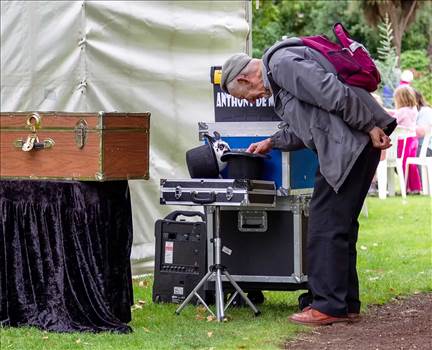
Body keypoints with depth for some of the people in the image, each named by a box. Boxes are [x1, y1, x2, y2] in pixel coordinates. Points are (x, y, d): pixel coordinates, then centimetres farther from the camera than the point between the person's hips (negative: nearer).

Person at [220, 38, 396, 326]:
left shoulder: (283, 64, -13)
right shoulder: (278, 75, 21)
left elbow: (337, 95, -21)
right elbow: (304, 127, 28)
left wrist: (370, 128, -17)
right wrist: (272, 143, 31)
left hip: (352, 143, -10)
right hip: (347, 148, 10)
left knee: (326, 225, -6)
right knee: (341, 224, 14)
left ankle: (330, 307, -2)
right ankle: (347, 304, 20)